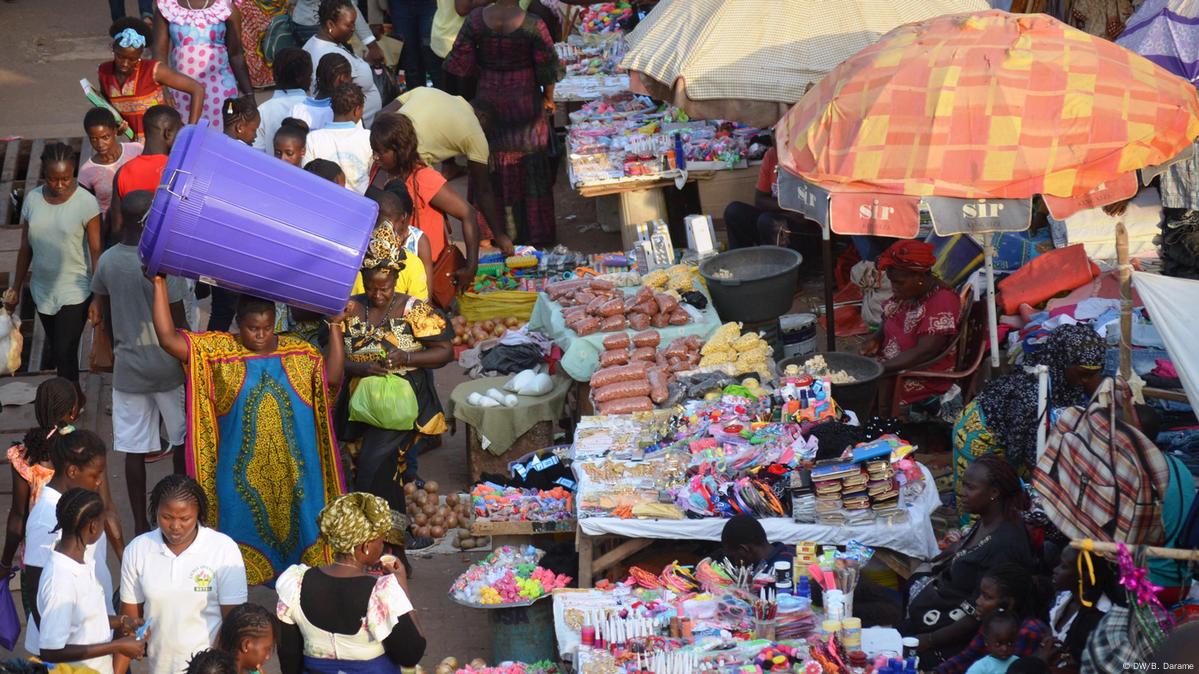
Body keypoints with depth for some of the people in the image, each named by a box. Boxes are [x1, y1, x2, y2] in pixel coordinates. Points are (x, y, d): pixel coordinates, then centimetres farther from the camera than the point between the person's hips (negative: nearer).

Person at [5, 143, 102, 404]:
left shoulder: (86, 202, -16)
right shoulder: (32, 199, -3)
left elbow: (96, 251, -13)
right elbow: (26, 248, 6)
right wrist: (16, 289, 10)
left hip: (74, 291, -5)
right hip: (43, 290, 5)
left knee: (64, 353, -6)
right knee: (57, 350, 17)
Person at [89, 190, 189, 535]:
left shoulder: (107, 261, -4)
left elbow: (104, 316, 8)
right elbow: (179, 326, -15)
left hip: (128, 368, 3)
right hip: (167, 367, -3)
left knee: (134, 450, 9)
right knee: (183, 440, 18)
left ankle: (140, 523, 15)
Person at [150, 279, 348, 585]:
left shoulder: (298, 352, 1)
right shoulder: (218, 350, -4)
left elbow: (332, 377, -12)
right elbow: (168, 338, -13)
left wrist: (335, 327, -14)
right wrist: (160, 284, -16)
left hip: (292, 465, 1)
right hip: (244, 466, -1)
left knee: (297, 520, 10)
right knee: (245, 522, 8)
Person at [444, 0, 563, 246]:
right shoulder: (533, 26, -19)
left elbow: (460, 63, -6)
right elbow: (548, 69, -10)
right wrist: (548, 98, 7)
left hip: (489, 103, 2)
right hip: (525, 103, -2)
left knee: (495, 170, 16)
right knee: (530, 169, 11)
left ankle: (497, 231, 24)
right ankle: (535, 233, 18)